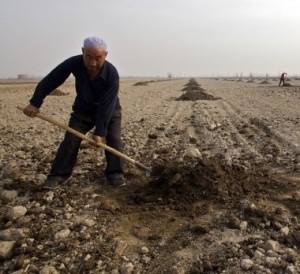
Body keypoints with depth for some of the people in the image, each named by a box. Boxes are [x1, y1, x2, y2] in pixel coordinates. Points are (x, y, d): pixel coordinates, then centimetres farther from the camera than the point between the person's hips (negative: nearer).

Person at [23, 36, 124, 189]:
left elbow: (106, 106, -33)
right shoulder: (74, 63, -27)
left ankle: (115, 174, -2)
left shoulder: (112, 74, -34)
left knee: (114, 139, -14)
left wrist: (100, 132, -34)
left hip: (110, 111, -1)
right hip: (83, 110, 2)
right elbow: (50, 80, -17)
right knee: (70, 140, -5)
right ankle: (58, 175, 0)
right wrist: (35, 103, -17)